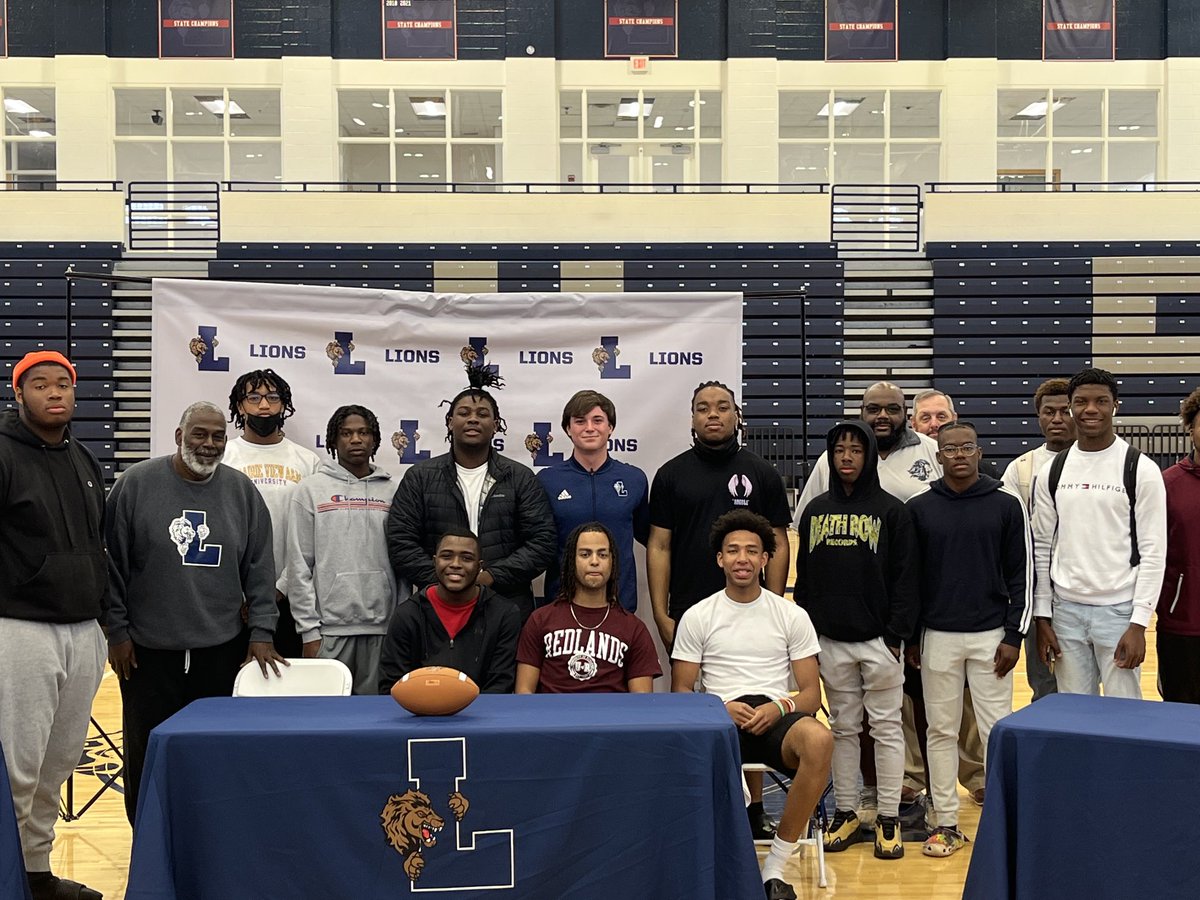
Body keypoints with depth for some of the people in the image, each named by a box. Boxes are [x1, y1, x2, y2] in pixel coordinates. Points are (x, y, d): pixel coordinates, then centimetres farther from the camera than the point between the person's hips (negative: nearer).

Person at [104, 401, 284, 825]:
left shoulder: (241, 490, 5)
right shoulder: (137, 484, -2)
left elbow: (259, 568, 7)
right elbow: (112, 563, 0)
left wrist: (261, 632, 1)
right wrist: (117, 631, -1)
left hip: (222, 649, 2)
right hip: (149, 650, -2)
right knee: (149, 756, 4)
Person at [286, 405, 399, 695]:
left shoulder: (391, 491, 9)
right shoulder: (310, 490, 3)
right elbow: (299, 565, -1)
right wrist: (308, 630, -6)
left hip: (382, 626, 2)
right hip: (330, 626, -2)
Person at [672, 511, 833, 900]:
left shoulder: (793, 616, 11)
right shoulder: (697, 617, 10)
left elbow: (811, 694, 8)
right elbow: (681, 692, 8)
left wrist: (780, 708, -14)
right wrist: (721, 708, -12)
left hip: (776, 719, 1)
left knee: (819, 739, -37)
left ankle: (775, 867, -23)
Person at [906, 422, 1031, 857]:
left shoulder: (1007, 505, -1)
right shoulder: (920, 508, 2)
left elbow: (1021, 573, 1)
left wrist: (1014, 635, -4)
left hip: (991, 636, -1)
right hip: (937, 637, 1)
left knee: (996, 729, 3)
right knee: (941, 731, 7)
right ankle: (946, 823, 16)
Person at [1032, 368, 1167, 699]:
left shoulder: (1141, 469, -4)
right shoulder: (1051, 472, 7)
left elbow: (1153, 553, -6)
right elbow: (1042, 548, 9)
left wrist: (1138, 624, -12)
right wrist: (1042, 617, 5)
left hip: (1119, 610, -3)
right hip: (1066, 610, 3)